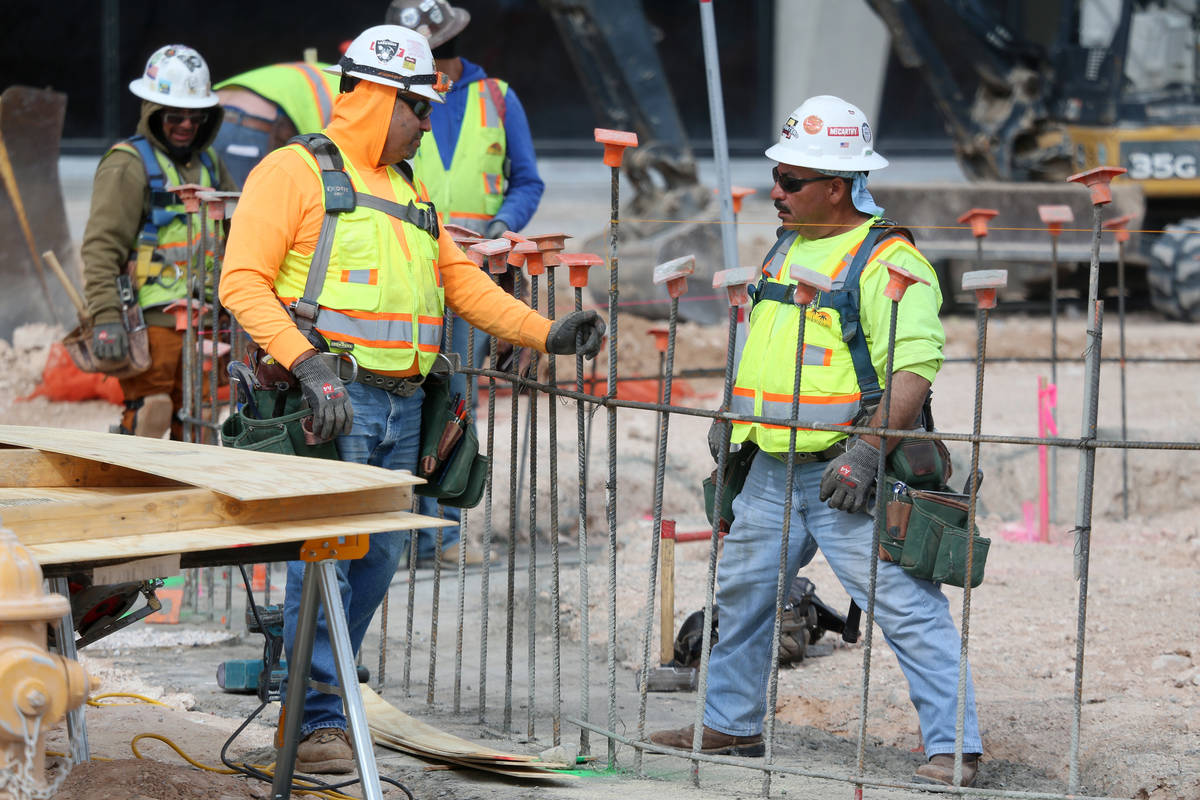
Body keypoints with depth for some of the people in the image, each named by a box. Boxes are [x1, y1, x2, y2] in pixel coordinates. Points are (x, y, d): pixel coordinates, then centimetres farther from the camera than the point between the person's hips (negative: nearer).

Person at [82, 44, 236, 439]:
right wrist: (105, 317, -23)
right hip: (150, 319, -7)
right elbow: (101, 246, -13)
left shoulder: (208, 163, 18)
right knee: (147, 420, -12)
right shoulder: (128, 164, -6)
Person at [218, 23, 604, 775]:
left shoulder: (409, 190, 21)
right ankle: (318, 725, -8)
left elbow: (463, 281, 23)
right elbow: (243, 282, -11)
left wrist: (549, 333, 10)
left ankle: (307, 689, 21)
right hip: (332, 401, -8)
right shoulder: (296, 171, -3)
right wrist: (310, 362, -22)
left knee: (379, 557, 9)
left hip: (401, 405, 8)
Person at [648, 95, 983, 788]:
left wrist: (868, 451, -28)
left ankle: (955, 748, -7)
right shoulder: (788, 248, 14)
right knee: (741, 590, 17)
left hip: (848, 472, -9)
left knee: (908, 607, -10)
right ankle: (730, 724, 32)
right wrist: (732, 414, 20)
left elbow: (915, 367, -21)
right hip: (774, 468, 9)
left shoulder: (889, 262, -13)